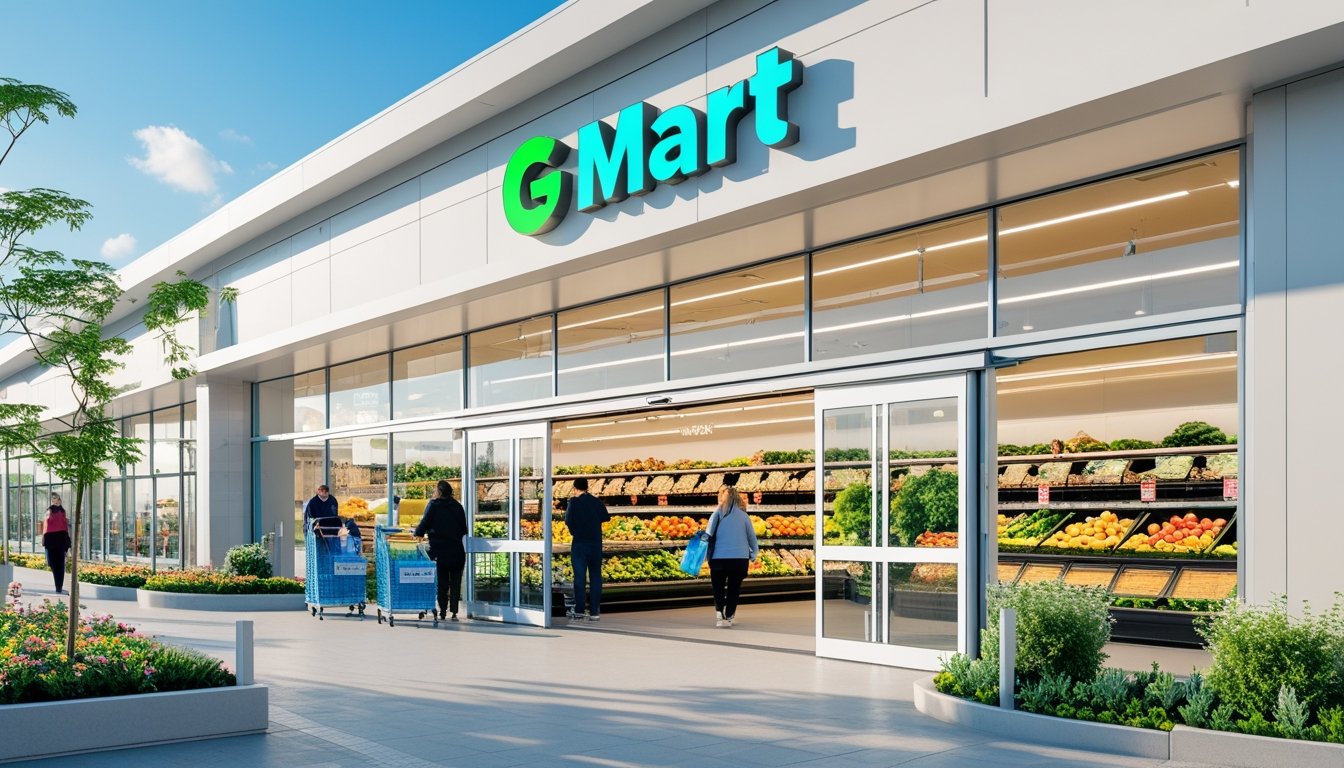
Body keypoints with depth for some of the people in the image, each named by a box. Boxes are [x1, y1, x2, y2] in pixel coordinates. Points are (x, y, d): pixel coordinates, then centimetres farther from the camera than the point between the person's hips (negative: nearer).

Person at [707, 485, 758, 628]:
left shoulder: (717, 514, -4)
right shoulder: (743, 515, 0)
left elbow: (709, 536, -7)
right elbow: (752, 537, 5)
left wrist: (707, 556, 1)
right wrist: (754, 554, 19)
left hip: (719, 558, -1)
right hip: (740, 558, 1)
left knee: (718, 588, 11)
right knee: (734, 589, 14)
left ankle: (719, 612, -9)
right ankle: (729, 617, 13)